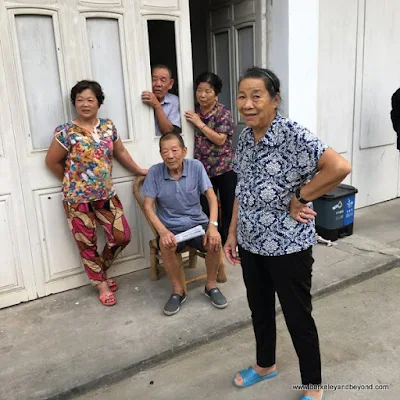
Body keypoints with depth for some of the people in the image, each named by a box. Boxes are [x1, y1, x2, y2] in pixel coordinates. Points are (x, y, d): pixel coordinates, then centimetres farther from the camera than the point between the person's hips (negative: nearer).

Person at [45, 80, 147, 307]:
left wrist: (138, 170, 19)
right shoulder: (66, 132, -13)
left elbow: (120, 152, 14)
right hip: (78, 198, -4)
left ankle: (101, 270, 32)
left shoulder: (108, 127, 0)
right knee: (87, 244, 8)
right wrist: (71, 182, 4)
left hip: (106, 195, 4)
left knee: (122, 236, 5)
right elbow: (52, 162, -4)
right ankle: (102, 284, 28)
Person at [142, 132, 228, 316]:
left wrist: (212, 225, -26)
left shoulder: (196, 166, -7)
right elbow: (148, 206, -9)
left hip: (197, 223, 1)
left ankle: (211, 286, -1)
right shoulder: (155, 172, -9)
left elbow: (211, 197, -9)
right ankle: (177, 291, -8)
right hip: (170, 227, -1)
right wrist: (163, 231, -26)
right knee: (166, 246, -33)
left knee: (214, 241, -28)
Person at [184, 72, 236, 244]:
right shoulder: (194, 111, 5)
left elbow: (220, 139, -18)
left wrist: (200, 124, -19)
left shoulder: (223, 112, -9)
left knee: (229, 208, 5)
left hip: (224, 167, -4)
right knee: (208, 209, 8)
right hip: (203, 168, 4)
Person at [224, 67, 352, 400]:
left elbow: (340, 167, -31)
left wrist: (299, 197, -22)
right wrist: (233, 233, 11)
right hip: (251, 243, 7)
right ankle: (265, 365, 47)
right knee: (259, 309, 22)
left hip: (288, 246, -6)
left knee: (298, 317, 10)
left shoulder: (292, 135, -20)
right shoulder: (245, 138, 3)